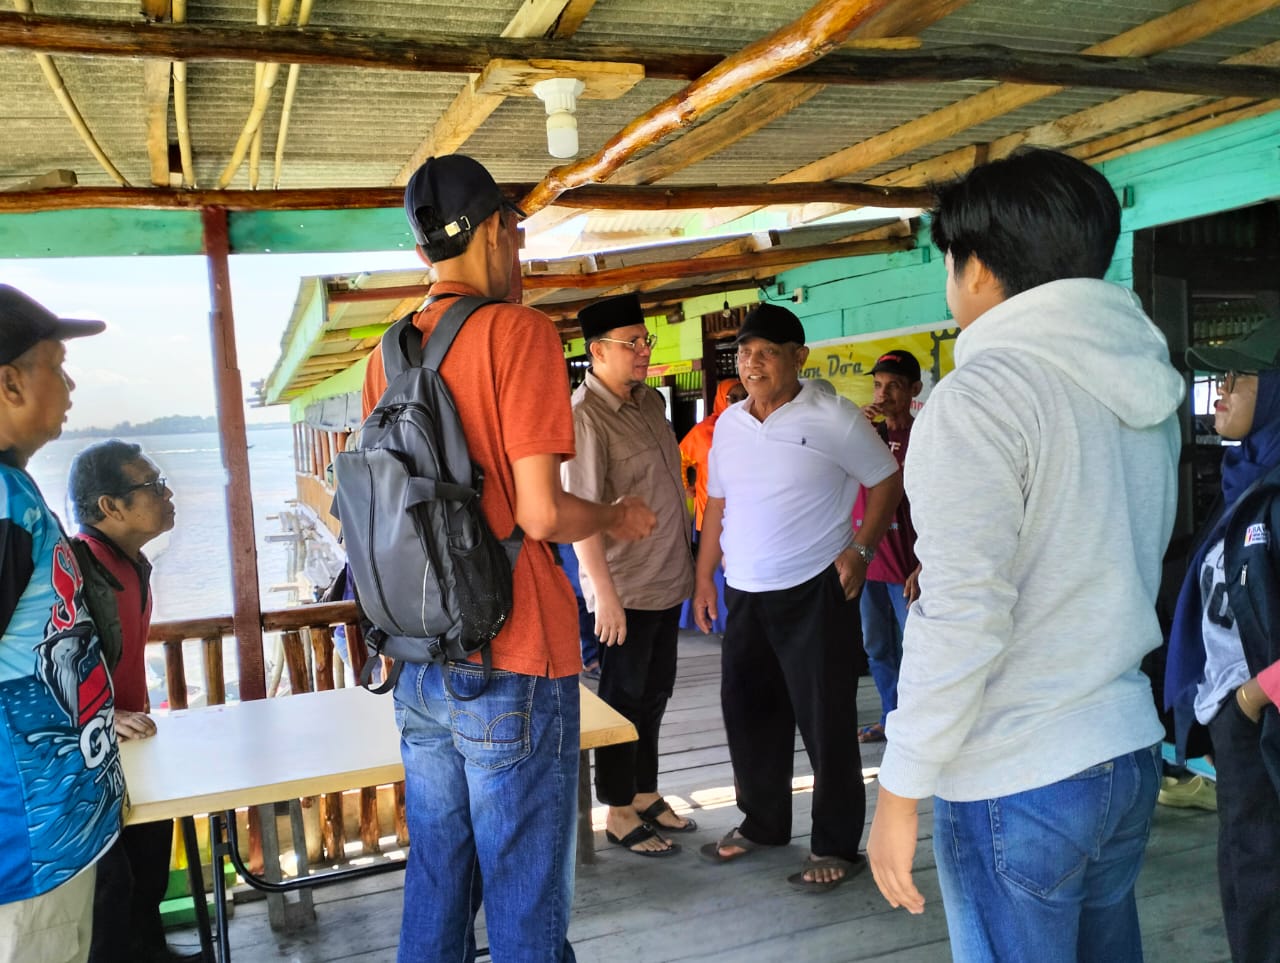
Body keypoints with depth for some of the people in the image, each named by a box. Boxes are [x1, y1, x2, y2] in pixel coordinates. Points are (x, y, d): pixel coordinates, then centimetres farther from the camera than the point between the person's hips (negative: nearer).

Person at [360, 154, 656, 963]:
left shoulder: (388, 353, 7)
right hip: (511, 667, -7)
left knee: (435, 885, 19)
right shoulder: (519, 331, -13)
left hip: (421, 665, 7)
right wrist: (618, 518, 0)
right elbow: (540, 512, -19)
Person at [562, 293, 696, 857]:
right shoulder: (584, 414, -18)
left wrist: (689, 562, 18)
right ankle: (620, 816, 20)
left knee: (654, 694, 18)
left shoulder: (651, 402, 8)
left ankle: (646, 795, 33)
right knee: (625, 700, 5)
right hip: (626, 588, -8)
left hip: (668, 579, 8)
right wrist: (605, 592, -24)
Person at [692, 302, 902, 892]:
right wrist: (704, 578, 12)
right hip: (743, 593, 6)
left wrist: (860, 548, -11)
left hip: (811, 592, -6)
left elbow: (888, 481, 0)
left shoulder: (833, 419, -8)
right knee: (748, 711, 14)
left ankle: (837, 847, 16)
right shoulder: (728, 424, 8)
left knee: (825, 719, 1)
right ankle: (762, 823, 33)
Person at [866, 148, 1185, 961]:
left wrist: (900, 791, -14)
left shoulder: (982, 395, -18)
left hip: (1013, 780, -8)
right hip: (1132, 751, 8)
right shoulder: (1146, 384, 7)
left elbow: (960, 619, -21)